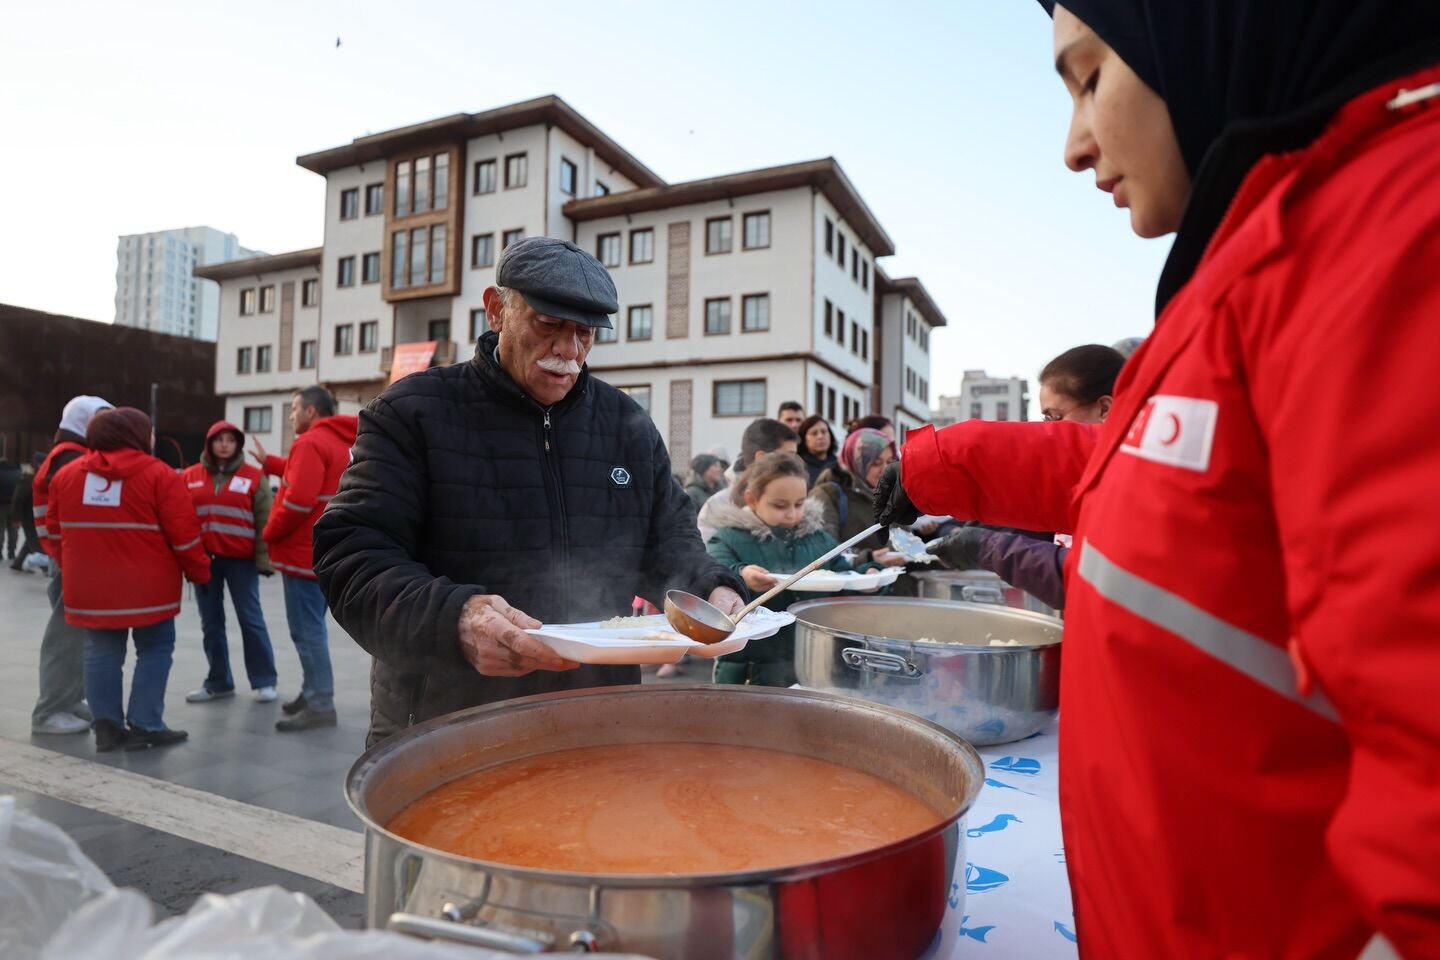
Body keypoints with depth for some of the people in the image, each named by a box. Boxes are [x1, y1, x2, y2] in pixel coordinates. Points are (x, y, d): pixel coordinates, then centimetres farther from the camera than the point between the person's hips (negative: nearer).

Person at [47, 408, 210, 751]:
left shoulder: (67, 474, 9)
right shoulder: (159, 475, -9)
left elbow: (56, 530, 18)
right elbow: (184, 535, -11)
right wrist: (200, 572, 1)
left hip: (89, 587, 5)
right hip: (148, 585, -5)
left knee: (101, 653, 14)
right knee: (154, 650, 6)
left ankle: (107, 726, 16)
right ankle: (145, 726, 6)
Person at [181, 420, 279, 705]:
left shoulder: (254, 477, -1)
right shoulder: (189, 477, 6)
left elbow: (264, 522, -1)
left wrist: (264, 557, -8)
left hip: (241, 559, -3)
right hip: (204, 559, 3)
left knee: (251, 619, 1)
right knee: (211, 623, 9)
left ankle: (264, 681, 10)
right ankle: (219, 682, 21)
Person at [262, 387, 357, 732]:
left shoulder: (311, 442, -16)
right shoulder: (341, 441, 15)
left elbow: (299, 499, -24)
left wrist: (269, 533, -11)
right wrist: (270, 462, 31)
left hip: (304, 552, -10)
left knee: (307, 630, -5)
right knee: (312, 626, 17)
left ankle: (320, 706, -1)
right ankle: (313, 694, 26)